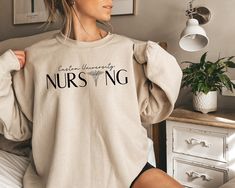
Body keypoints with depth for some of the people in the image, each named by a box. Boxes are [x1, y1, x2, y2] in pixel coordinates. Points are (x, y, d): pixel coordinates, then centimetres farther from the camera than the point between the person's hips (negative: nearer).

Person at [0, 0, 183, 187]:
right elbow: (17, 126, 5)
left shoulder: (128, 50, -1)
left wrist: (158, 63, -4)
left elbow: (149, 112, 7)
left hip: (127, 169, 1)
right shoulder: (36, 57, -2)